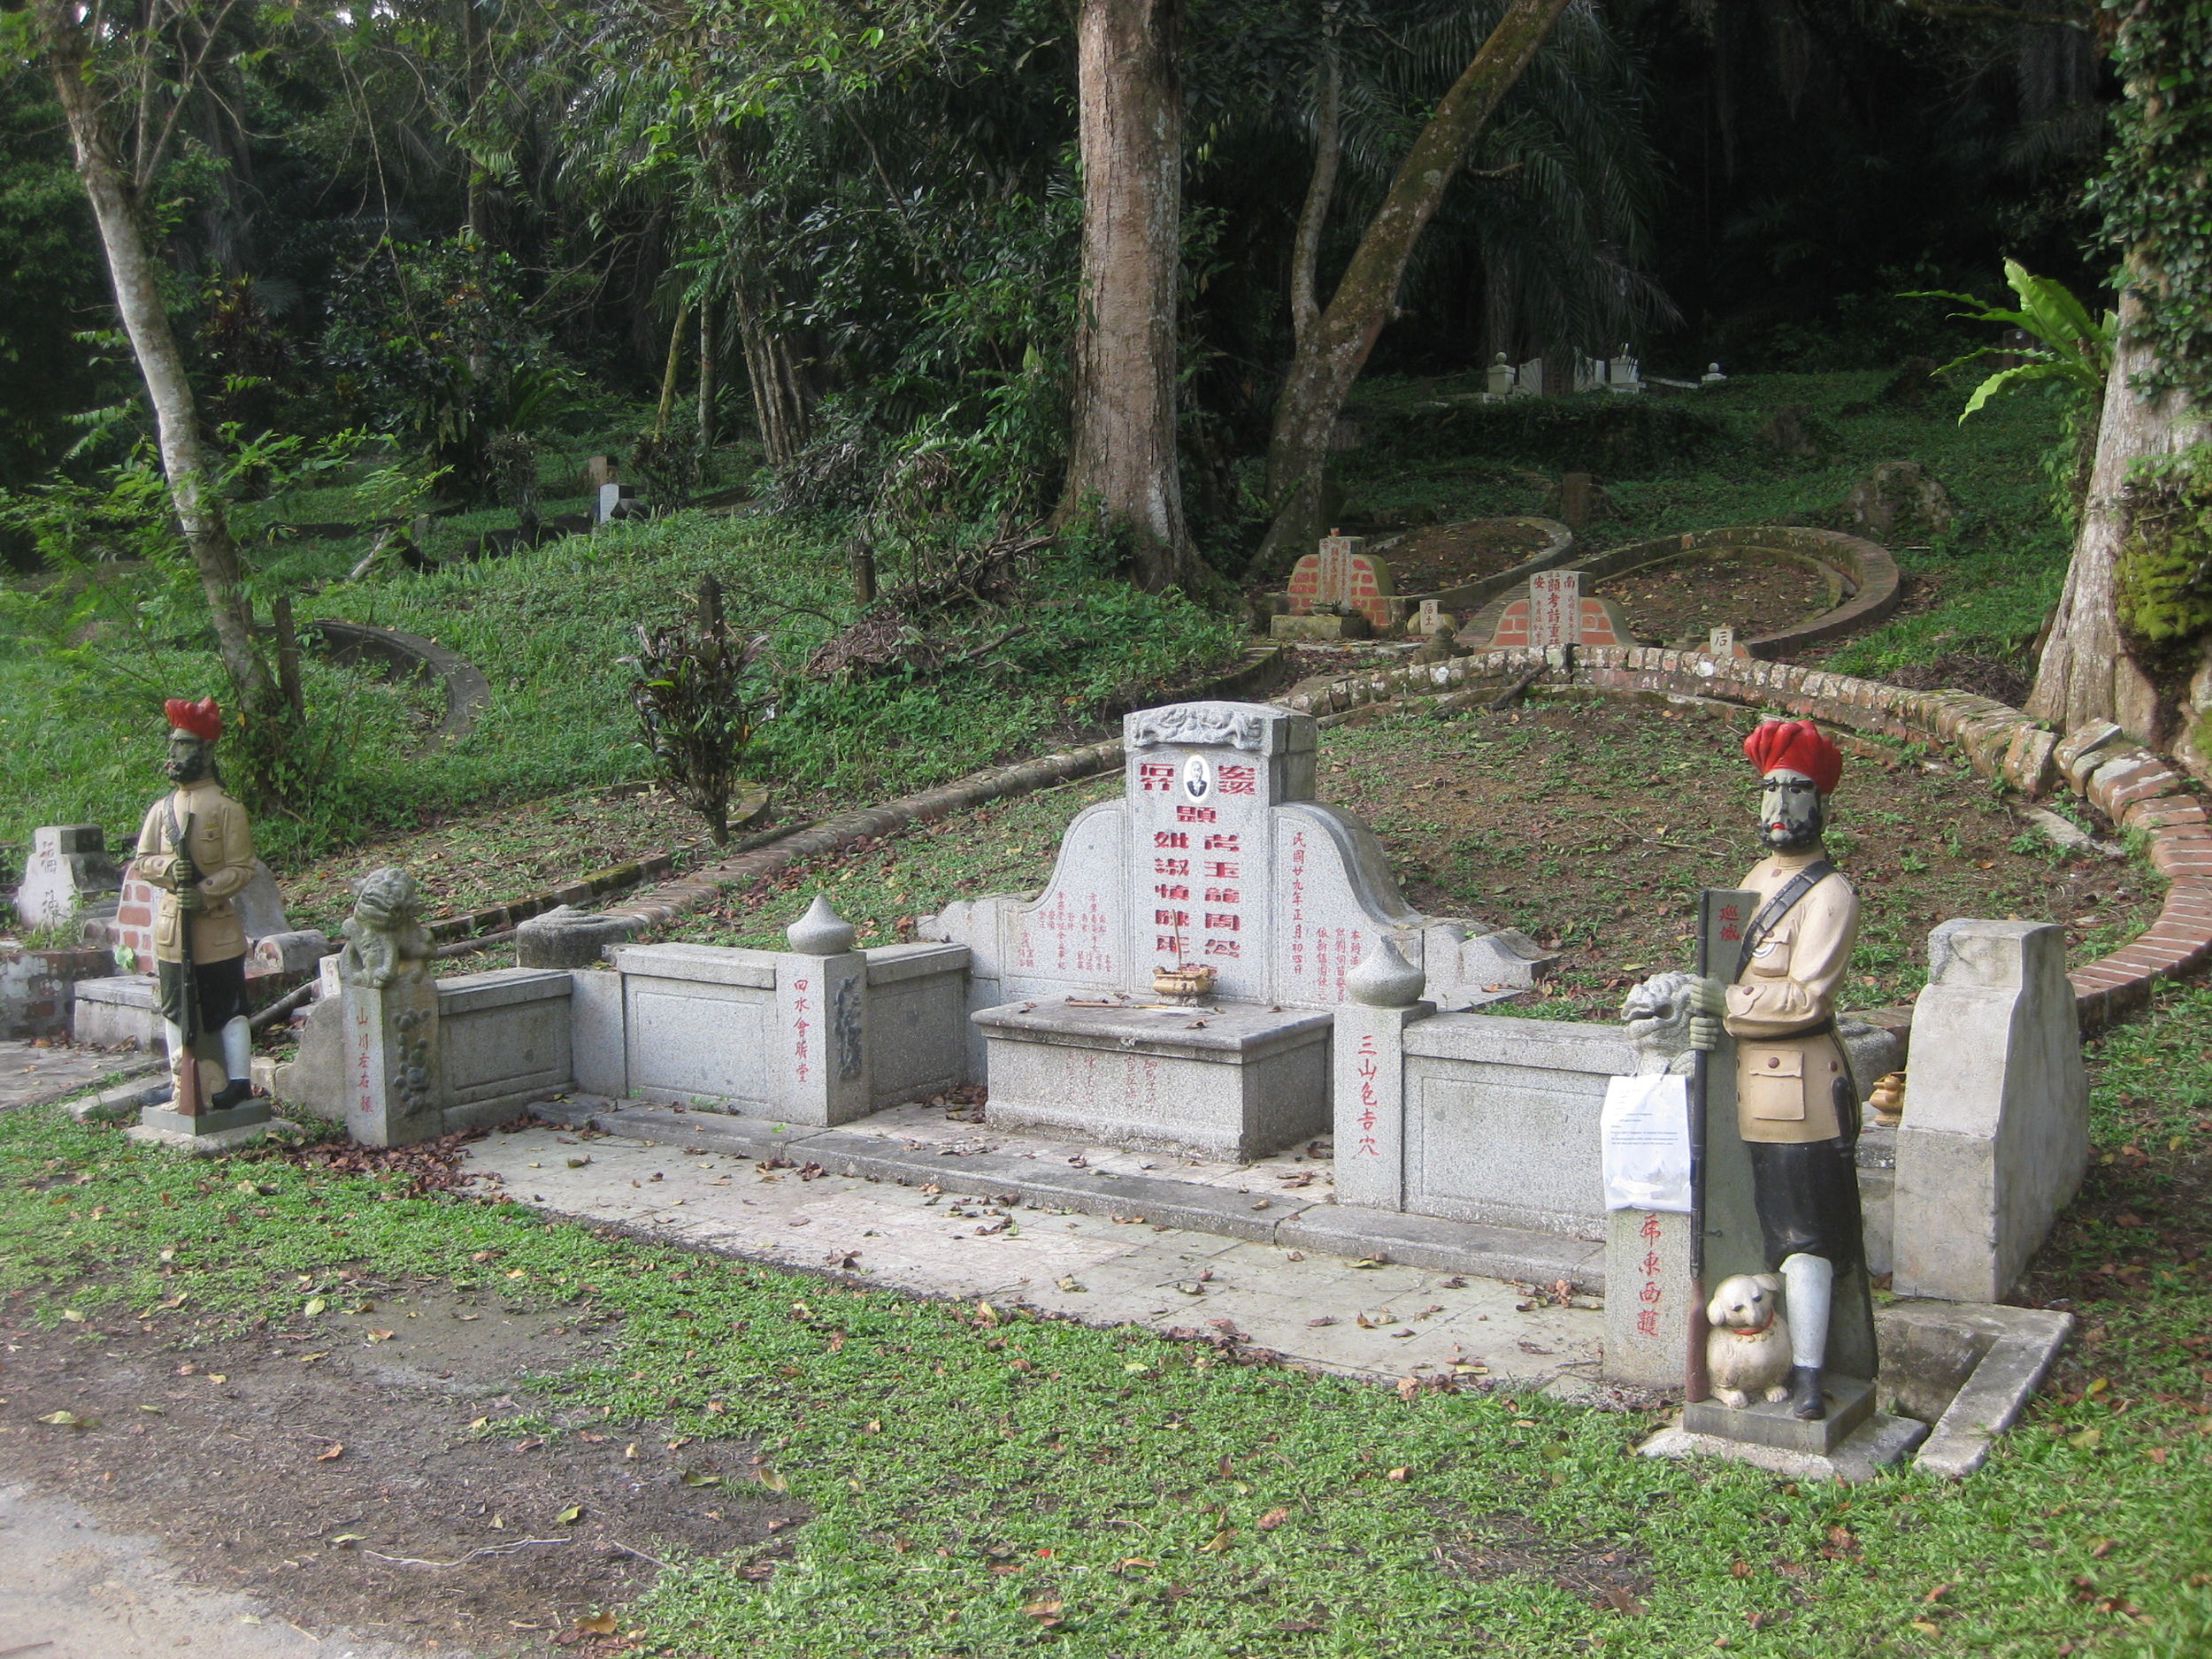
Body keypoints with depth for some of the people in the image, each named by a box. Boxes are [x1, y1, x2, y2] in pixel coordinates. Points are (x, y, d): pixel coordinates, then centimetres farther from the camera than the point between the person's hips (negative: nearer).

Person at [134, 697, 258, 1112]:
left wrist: (205, 892, -21)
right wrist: (169, 867, -14)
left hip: (218, 926, -5)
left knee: (229, 1008, -1)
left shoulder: (227, 809, -6)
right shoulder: (162, 809, 9)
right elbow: (143, 860, 7)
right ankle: (179, 1083, 18)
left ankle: (238, 1082, 3)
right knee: (175, 1007, 10)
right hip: (172, 925, 5)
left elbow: (242, 868, -8)